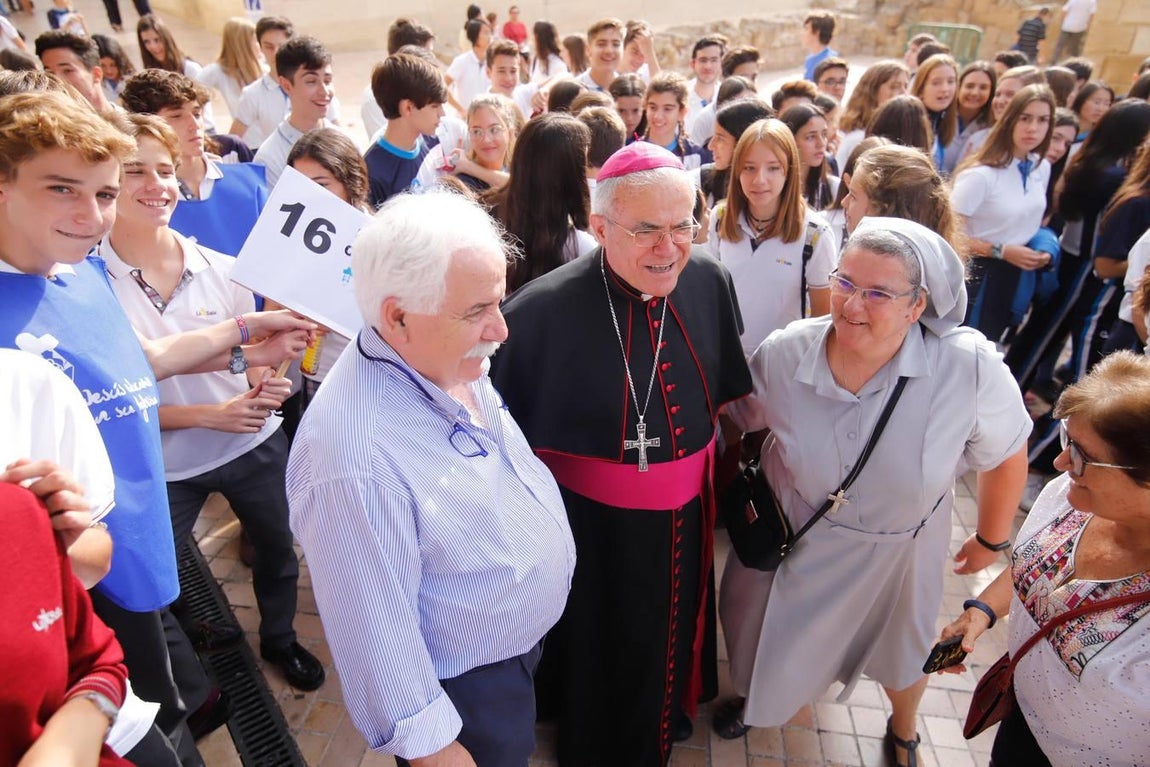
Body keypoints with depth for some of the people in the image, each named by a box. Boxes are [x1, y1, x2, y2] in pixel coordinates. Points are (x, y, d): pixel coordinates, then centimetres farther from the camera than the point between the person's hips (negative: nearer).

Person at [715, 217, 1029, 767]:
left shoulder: (970, 367, -31)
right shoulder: (784, 354, -25)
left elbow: (1005, 454, -12)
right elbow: (740, 419, -4)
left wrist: (991, 539, 2)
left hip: (895, 546, 0)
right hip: (792, 530, 1)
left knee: (901, 649, 27)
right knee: (761, 628, 24)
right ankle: (756, 693, 63)